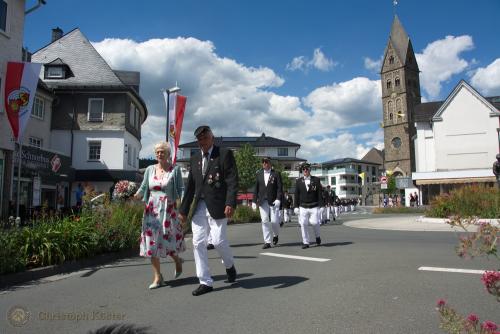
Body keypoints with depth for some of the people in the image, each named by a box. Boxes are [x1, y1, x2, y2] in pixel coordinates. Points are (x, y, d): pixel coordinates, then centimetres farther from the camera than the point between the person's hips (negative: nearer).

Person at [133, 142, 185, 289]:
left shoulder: (175, 170, 0)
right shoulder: (150, 169, 9)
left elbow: (180, 189, -3)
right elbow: (143, 187, 7)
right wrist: (137, 195, -14)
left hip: (168, 210, -3)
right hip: (151, 210, 3)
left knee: (168, 240, 0)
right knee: (152, 242, 1)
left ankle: (177, 260, 34)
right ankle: (158, 277, 11)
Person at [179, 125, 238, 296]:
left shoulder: (225, 154, -2)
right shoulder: (195, 158, 15)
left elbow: (232, 181, -9)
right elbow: (190, 186, 16)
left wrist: (230, 203, -21)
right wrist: (183, 210, 14)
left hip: (217, 206, -5)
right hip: (199, 206, 6)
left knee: (218, 241, -7)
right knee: (198, 243, 3)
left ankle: (229, 265, 26)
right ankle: (205, 282, 15)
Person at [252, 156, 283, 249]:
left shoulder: (276, 174, 0)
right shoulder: (259, 174, 10)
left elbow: (280, 188, -4)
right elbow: (256, 188, 11)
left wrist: (278, 199, -16)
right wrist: (254, 201, 6)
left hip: (273, 201, -2)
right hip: (262, 202, 3)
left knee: (274, 221, -4)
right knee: (265, 221, 1)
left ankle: (275, 235, 27)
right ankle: (267, 242, 7)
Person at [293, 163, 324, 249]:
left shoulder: (316, 180, 2)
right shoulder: (298, 181, 6)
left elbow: (320, 194, 1)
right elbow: (296, 195, 8)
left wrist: (320, 205, -6)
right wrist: (296, 207, 3)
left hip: (314, 207, -2)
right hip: (303, 207, 2)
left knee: (314, 222, -11)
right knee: (303, 224, -5)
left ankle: (317, 236, 19)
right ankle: (305, 242, 7)